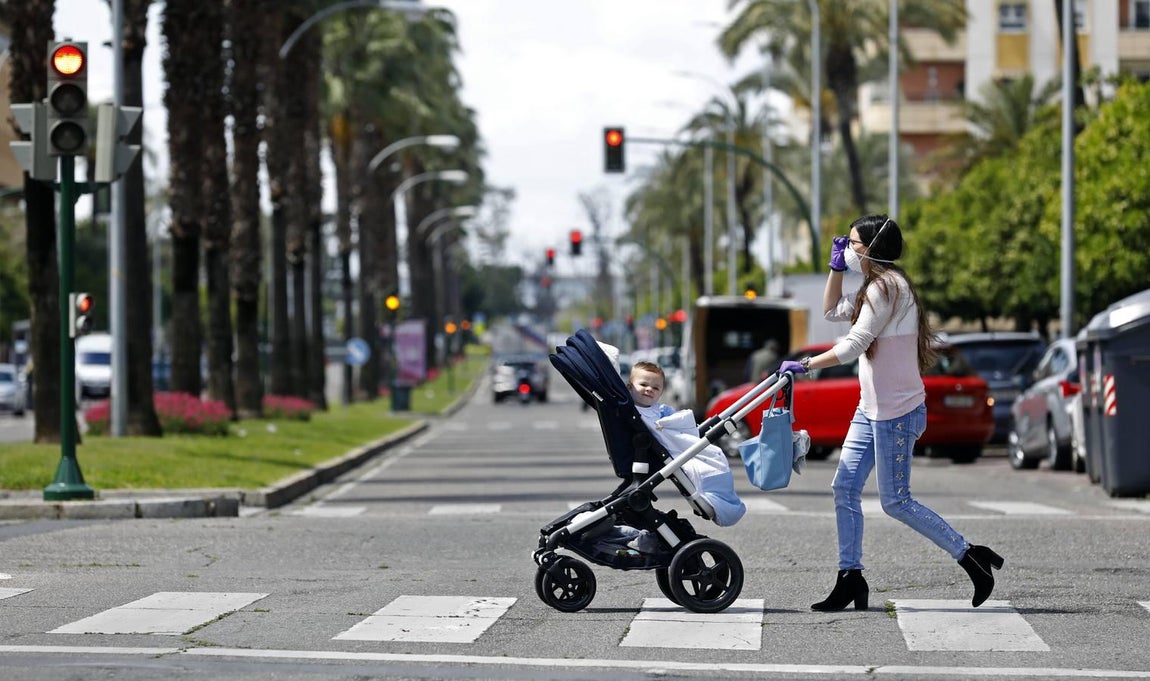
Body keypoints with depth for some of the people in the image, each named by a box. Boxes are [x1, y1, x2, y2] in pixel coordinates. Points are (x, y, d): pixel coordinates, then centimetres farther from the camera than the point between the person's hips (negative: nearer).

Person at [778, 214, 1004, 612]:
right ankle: (850, 579, 9)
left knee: (895, 502, -6)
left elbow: (852, 346, -22)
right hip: (871, 408, 10)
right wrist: (836, 266, 17)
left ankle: (973, 558, 3)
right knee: (845, 487, 5)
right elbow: (832, 311, 28)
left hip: (897, 412, -10)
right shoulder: (876, 287, 15)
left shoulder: (888, 286, -17)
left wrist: (804, 366, -18)